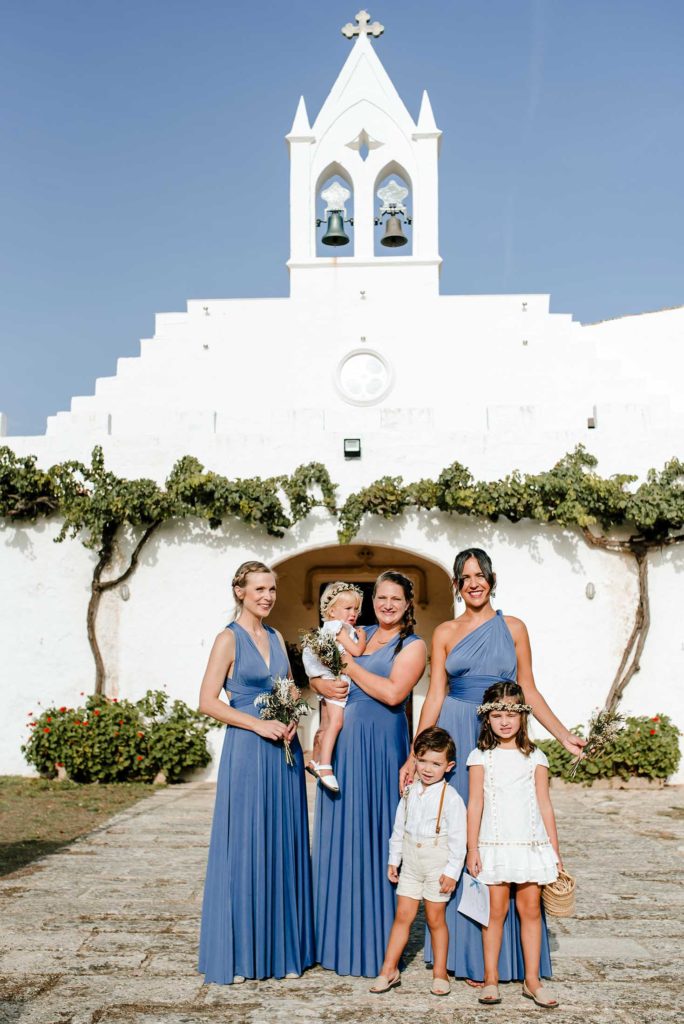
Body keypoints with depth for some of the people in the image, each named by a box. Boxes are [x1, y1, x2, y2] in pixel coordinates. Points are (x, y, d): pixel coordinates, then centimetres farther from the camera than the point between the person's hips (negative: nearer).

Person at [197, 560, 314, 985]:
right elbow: (208, 701, -10)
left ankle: (284, 949, 21)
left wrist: (291, 722, -1)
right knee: (245, 847, 0)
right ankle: (240, 955, 13)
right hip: (247, 753, -6)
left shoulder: (277, 638, 13)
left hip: (284, 752, 6)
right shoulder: (229, 639, -5)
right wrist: (259, 724, -16)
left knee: (284, 847, 9)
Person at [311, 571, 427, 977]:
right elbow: (317, 671, 15)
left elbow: (393, 693, -17)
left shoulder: (413, 645, -3)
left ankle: (375, 943, 12)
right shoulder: (359, 635, 14)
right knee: (339, 834, 10)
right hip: (341, 742, 6)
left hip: (380, 745, -6)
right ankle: (338, 937, 24)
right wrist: (323, 685, -8)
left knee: (372, 834, -1)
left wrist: (350, 665, -11)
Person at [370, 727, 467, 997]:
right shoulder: (410, 792, 4)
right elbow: (399, 828, 12)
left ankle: (440, 972, 20)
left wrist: (452, 871, -12)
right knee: (402, 915, 6)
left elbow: (458, 838, -10)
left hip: (437, 863, -4)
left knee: (435, 919, 5)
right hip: (411, 862, 4)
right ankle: (389, 970, 13)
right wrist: (393, 859, 13)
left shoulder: (450, 798, -12)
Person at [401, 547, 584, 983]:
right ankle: (469, 954, 14)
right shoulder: (445, 633, 6)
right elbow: (434, 696, 3)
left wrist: (564, 735, -1)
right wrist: (415, 755, -2)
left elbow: (529, 690, 7)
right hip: (456, 736, 1)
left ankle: (508, 953, 13)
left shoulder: (513, 628, 6)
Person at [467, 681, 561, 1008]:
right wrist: (472, 849, -4)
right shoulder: (481, 757, 1)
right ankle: (491, 979, 11)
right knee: (496, 910, 1)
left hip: (531, 844, 2)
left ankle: (532, 980, 14)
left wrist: (555, 851, 7)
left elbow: (544, 805, 7)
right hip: (494, 844, -1)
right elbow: (475, 805, 0)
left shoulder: (535, 757, 6)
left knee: (530, 909, 4)